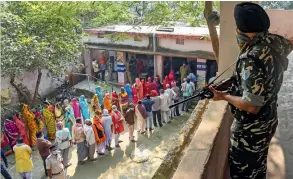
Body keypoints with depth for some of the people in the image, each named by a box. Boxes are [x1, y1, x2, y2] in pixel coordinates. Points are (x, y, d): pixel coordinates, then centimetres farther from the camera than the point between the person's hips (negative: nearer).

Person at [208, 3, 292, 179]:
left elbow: (251, 106, -31)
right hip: (268, 121, 8)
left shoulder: (251, 59, -33)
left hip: (251, 129, -8)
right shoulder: (275, 42, -7)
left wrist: (223, 96, -17)